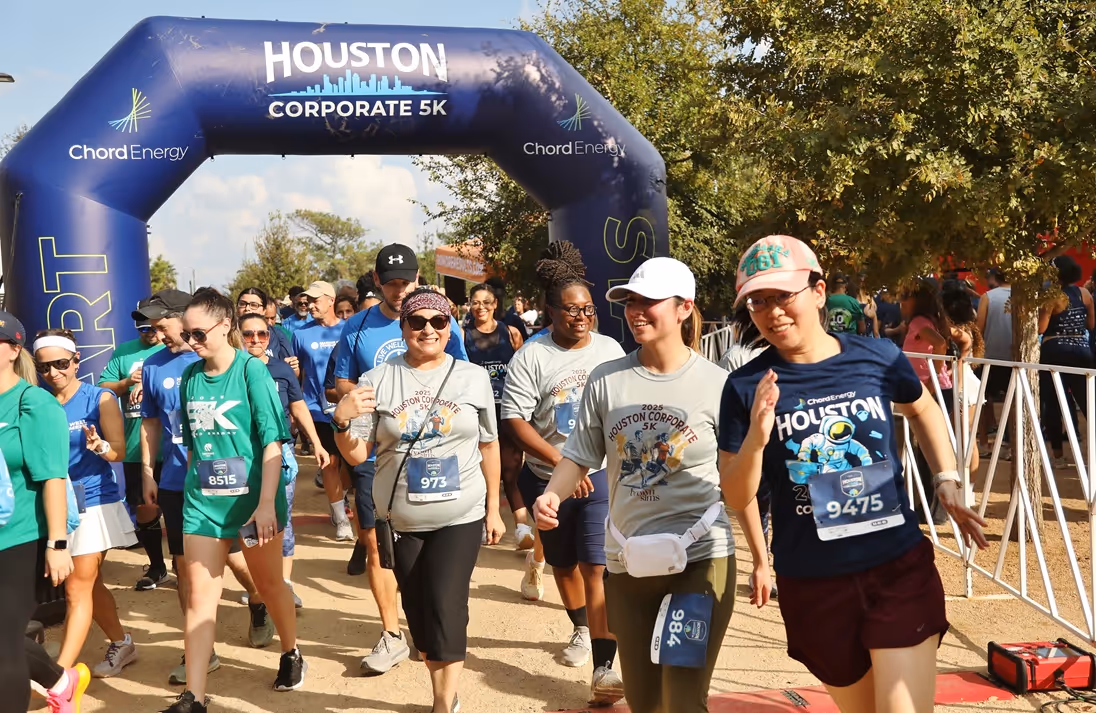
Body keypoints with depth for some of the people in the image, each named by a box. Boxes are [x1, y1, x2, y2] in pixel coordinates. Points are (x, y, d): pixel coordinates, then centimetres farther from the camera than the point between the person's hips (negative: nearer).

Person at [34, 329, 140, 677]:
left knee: (78, 588, -3)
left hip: (93, 502, -5)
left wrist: (99, 445, -33)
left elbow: (119, 450, -11)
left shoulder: (100, 398, -9)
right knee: (90, 584, 17)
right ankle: (122, 643, 35)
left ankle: (61, 671, 0)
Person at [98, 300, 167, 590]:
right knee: (143, 509, 13)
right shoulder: (123, 352, 9)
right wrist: (126, 383, -11)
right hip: (135, 447, 4)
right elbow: (103, 388, 7)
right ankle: (156, 567, 30)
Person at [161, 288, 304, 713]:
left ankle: (291, 653, 39)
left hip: (252, 499, -4)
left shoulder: (251, 370, -12)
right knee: (199, 596, 2)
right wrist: (193, 485, 14)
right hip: (203, 501, 4)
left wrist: (267, 503, -20)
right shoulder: (190, 376, 2)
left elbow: (273, 441, -15)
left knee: (269, 584, 14)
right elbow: (192, 442, 13)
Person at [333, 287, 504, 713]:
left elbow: (489, 446, 6)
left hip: (461, 517, -1)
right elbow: (356, 455, -2)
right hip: (401, 519, 1)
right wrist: (341, 421, -23)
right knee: (417, 612, 12)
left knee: (446, 609, -7)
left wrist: (493, 509, 7)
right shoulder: (378, 380, -3)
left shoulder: (473, 377, 0)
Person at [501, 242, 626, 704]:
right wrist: (560, 460, -21)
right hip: (547, 478, 1)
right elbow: (513, 419, -13)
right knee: (563, 562, 18)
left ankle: (604, 668, -12)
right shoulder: (531, 358, -7)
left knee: (597, 566, -11)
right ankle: (581, 629, 44)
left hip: (603, 475, 0)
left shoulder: (611, 350, 3)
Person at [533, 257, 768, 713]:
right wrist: (551, 496, -18)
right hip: (627, 562, 4)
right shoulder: (606, 380, 0)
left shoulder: (716, 384, -6)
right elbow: (579, 456, 3)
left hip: (699, 559, -3)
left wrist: (760, 559, 5)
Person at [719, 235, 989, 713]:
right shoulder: (746, 387, -9)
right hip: (811, 585, 1)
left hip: (899, 566, 0)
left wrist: (947, 483, 5)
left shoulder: (878, 358, -7)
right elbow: (736, 499, -7)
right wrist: (755, 439, -25)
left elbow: (923, 410, 16)